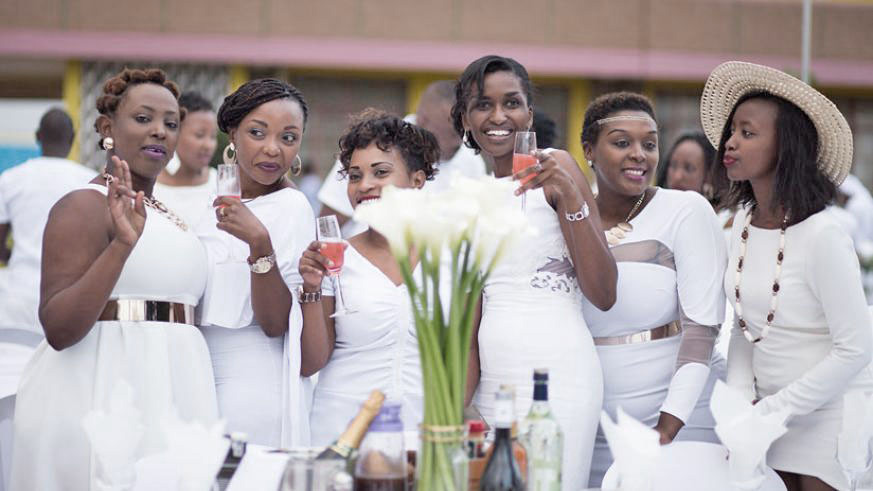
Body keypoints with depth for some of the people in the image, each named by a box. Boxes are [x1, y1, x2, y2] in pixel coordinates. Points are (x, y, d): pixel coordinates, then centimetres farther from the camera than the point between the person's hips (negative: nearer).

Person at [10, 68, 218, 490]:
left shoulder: (168, 218, 19)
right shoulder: (85, 206, -7)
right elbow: (59, 329, -17)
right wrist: (121, 245, -25)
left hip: (171, 399, 8)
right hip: (101, 396, -8)